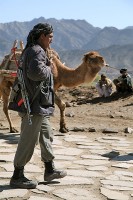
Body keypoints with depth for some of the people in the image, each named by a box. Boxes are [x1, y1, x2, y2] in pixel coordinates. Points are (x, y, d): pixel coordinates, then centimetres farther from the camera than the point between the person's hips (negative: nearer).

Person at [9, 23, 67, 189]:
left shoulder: (29, 51, 17)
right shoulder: (37, 51, -15)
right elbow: (36, 72, -30)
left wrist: (47, 66, 12)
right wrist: (49, 68, -13)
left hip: (38, 106, 11)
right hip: (35, 105, -11)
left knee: (46, 136, 18)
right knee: (28, 141, -4)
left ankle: (50, 170, 28)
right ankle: (17, 177, 4)